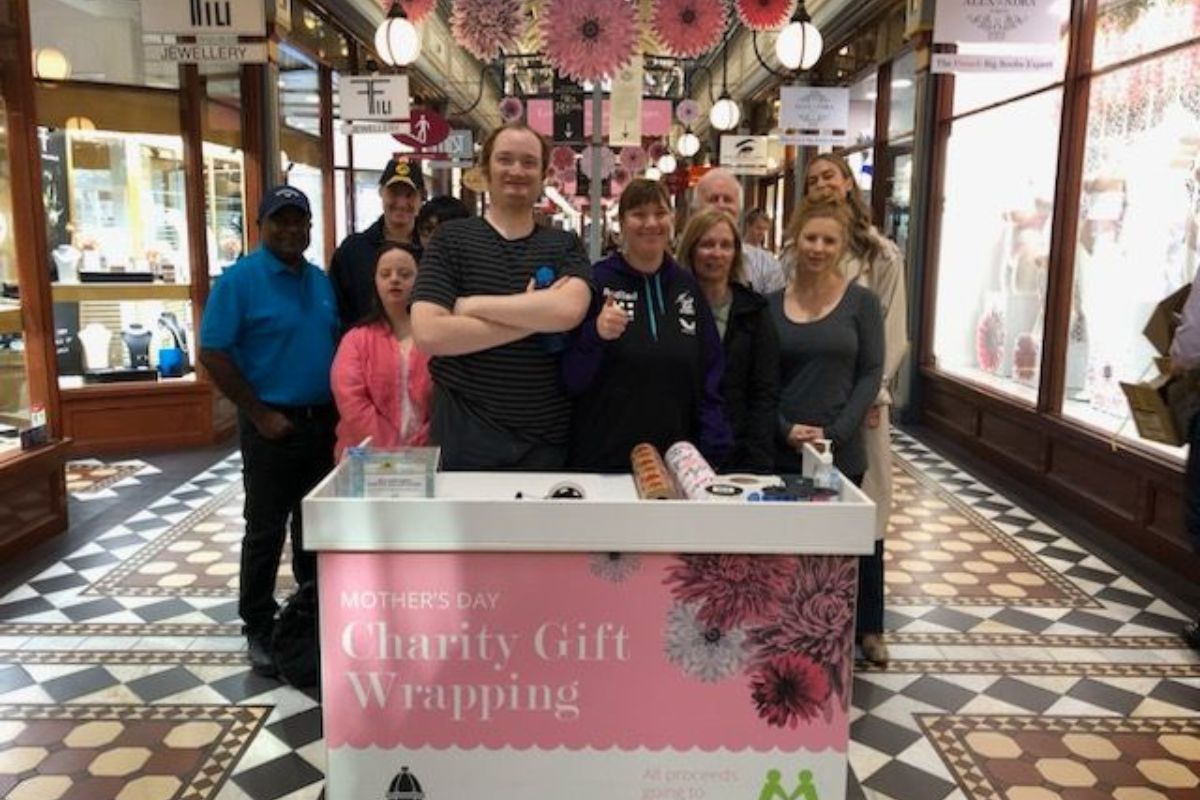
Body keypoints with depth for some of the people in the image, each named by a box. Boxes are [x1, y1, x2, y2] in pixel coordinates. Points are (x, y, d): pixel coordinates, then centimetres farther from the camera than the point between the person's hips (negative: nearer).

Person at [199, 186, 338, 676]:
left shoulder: (321, 281, 9)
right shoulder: (239, 280, -10)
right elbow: (212, 354, -14)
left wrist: (338, 405, 7)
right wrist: (259, 414, -15)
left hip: (323, 421, 6)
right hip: (274, 425, -6)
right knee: (266, 529, 2)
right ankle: (258, 628, 16)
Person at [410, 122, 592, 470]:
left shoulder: (565, 246, 5)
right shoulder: (451, 238, 0)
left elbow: (568, 311, -18)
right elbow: (428, 333, -15)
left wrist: (473, 305, -15)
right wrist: (535, 317, -14)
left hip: (546, 440, 2)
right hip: (463, 436, -1)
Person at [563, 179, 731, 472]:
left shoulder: (687, 286, 7)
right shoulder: (596, 281, -5)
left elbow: (709, 378, 10)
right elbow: (569, 379, -6)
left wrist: (711, 453, 2)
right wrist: (595, 335, -23)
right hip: (601, 460, -3)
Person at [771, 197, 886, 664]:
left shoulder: (861, 302, 1)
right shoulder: (771, 304, 4)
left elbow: (871, 374, -3)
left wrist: (834, 433, -12)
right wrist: (786, 429, -10)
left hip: (841, 449, -1)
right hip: (780, 450, 1)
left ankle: (865, 627, 25)